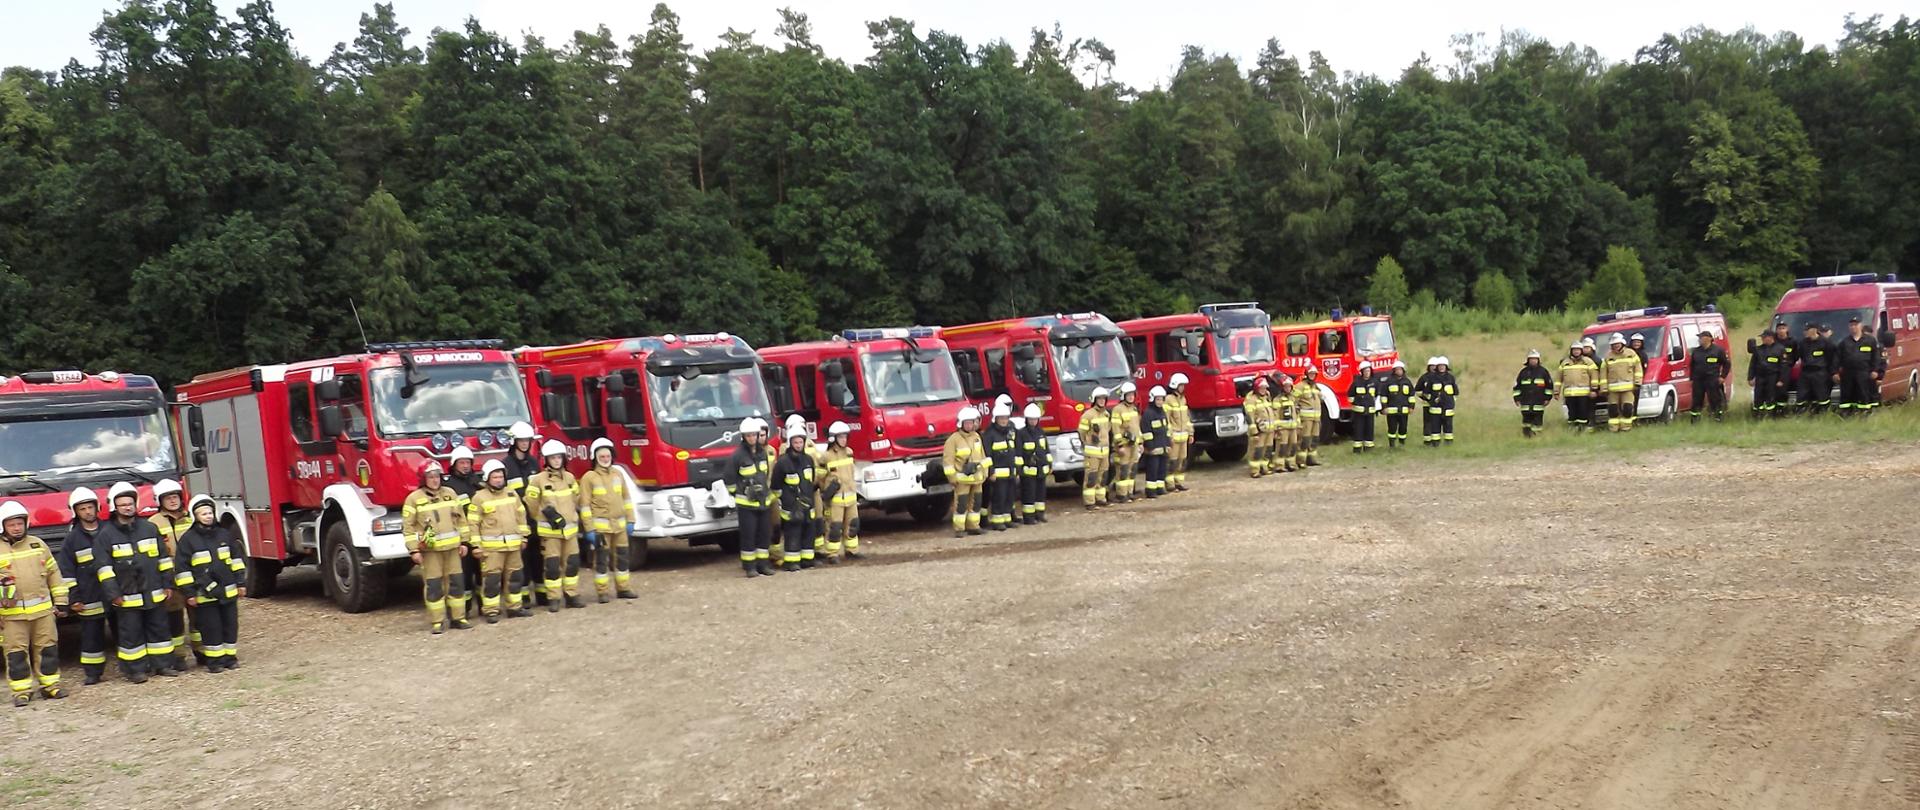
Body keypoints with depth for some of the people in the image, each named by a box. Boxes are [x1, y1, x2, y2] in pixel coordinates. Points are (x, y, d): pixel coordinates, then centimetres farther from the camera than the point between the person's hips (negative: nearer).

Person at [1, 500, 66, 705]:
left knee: (48, 648, 8)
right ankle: (21, 691, 9)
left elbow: (54, 573, 13)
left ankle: (50, 685, 18)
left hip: (43, 609, 3)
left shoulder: (38, 544, 9)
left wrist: (61, 601, 11)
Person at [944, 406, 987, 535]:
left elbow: (982, 455, 18)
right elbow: (948, 460, -12)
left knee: (975, 503, 10)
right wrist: (952, 477, -15)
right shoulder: (954, 439, -11)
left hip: (977, 477, 6)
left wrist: (985, 471, 16)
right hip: (962, 479, -6)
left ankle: (973, 526, 20)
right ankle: (959, 529, -2)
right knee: (961, 503, -7)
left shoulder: (976, 436, 10)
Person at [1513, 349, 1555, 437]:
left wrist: (1547, 398, 4)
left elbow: (1549, 385, 9)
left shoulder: (1543, 371, 5)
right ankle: (1526, 436, 8)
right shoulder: (1523, 372, 8)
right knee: (1526, 419, 1)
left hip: (1539, 402, -1)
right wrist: (1517, 398, 7)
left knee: (1538, 420, -4)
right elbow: (1517, 386, 11)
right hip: (1525, 403, 1)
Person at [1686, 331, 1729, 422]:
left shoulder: (1718, 350, 0)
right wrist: (1691, 378, 13)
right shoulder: (1696, 351, 13)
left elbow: (1726, 364, 5)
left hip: (1712, 381, -4)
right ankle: (1694, 419, 11)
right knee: (1696, 401, 5)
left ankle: (1718, 418, 5)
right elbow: (1691, 365, 21)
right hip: (1698, 381, 4)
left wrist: (1723, 376, -3)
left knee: (1715, 400, -3)